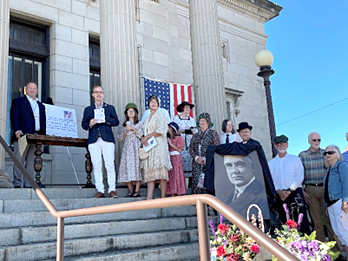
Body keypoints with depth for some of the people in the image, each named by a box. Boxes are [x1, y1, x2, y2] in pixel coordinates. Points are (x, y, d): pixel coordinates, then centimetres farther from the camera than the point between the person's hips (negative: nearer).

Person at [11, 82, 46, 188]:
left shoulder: (41, 106, 25)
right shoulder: (18, 101, 12)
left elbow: (43, 121, 20)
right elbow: (14, 117, 0)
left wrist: (43, 135, 5)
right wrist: (17, 130, -15)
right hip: (23, 136, -4)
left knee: (32, 162, 2)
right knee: (19, 160, -5)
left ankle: (28, 185, 3)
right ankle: (17, 184, -2)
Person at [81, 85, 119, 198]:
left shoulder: (110, 108, 17)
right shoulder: (88, 109, 20)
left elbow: (116, 122, 6)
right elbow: (83, 125, 12)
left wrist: (105, 119, -9)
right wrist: (90, 124, -10)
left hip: (107, 139, -1)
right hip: (93, 141, 1)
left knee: (110, 165, -7)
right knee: (97, 166, -1)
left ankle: (112, 190, -3)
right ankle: (100, 190, 3)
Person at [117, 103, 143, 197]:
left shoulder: (139, 124, 10)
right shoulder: (123, 126, 17)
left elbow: (141, 135, 1)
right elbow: (121, 139, 11)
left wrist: (133, 129, -6)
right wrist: (126, 131, -3)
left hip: (136, 148, -2)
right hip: (127, 148, 2)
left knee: (136, 167, -10)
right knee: (127, 168, -5)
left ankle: (137, 190, -6)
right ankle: (130, 189, 9)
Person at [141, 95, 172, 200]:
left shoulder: (160, 114, 3)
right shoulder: (147, 118, 24)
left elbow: (160, 131, -8)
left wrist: (147, 137, -7)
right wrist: (144, 140, 0)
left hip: (159, 146, -6)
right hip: (149, 147, 6)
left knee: (161, 171, -10)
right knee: (149, 172, -4)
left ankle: (163, 197, -7)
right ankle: (149, 197, -9)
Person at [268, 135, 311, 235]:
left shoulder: (295, 159, 11)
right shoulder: (271, 162, 16)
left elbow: (299, 176, 1)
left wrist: (290, 190, -9)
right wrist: (279, 191, -10)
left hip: (294, 192, -2)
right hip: (279, 195, 2)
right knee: (284, 221, 1)